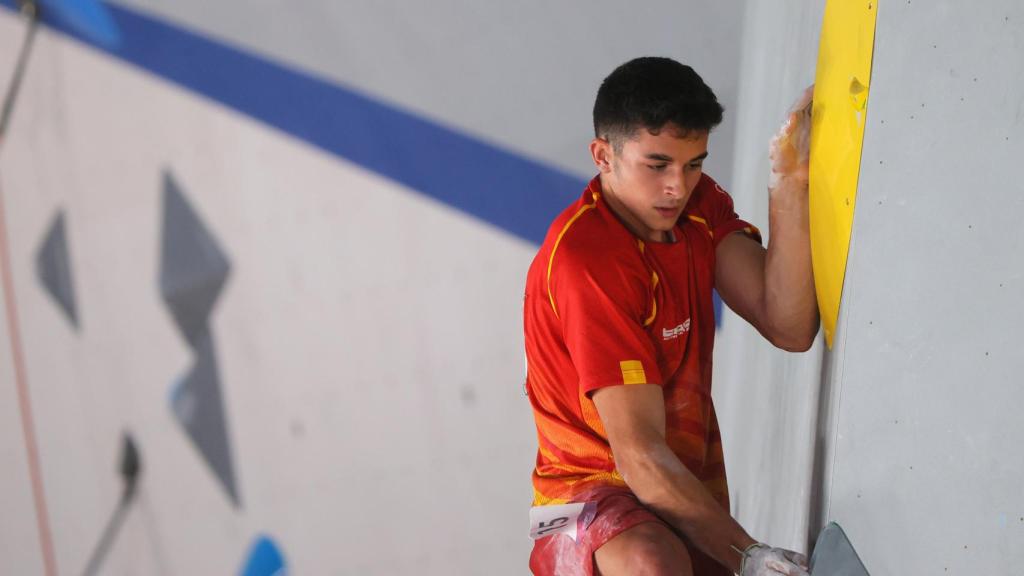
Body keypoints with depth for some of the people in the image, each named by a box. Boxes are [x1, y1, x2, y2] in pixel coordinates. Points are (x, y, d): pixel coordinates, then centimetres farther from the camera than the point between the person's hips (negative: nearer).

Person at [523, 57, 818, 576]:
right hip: (595, 489, -7)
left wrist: (788, 183, -21)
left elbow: (790, 329, -13)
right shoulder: (585, 259, -24)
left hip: (692, 487, 7)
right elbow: (639, 454, -27)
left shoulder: (701, 206, 1)